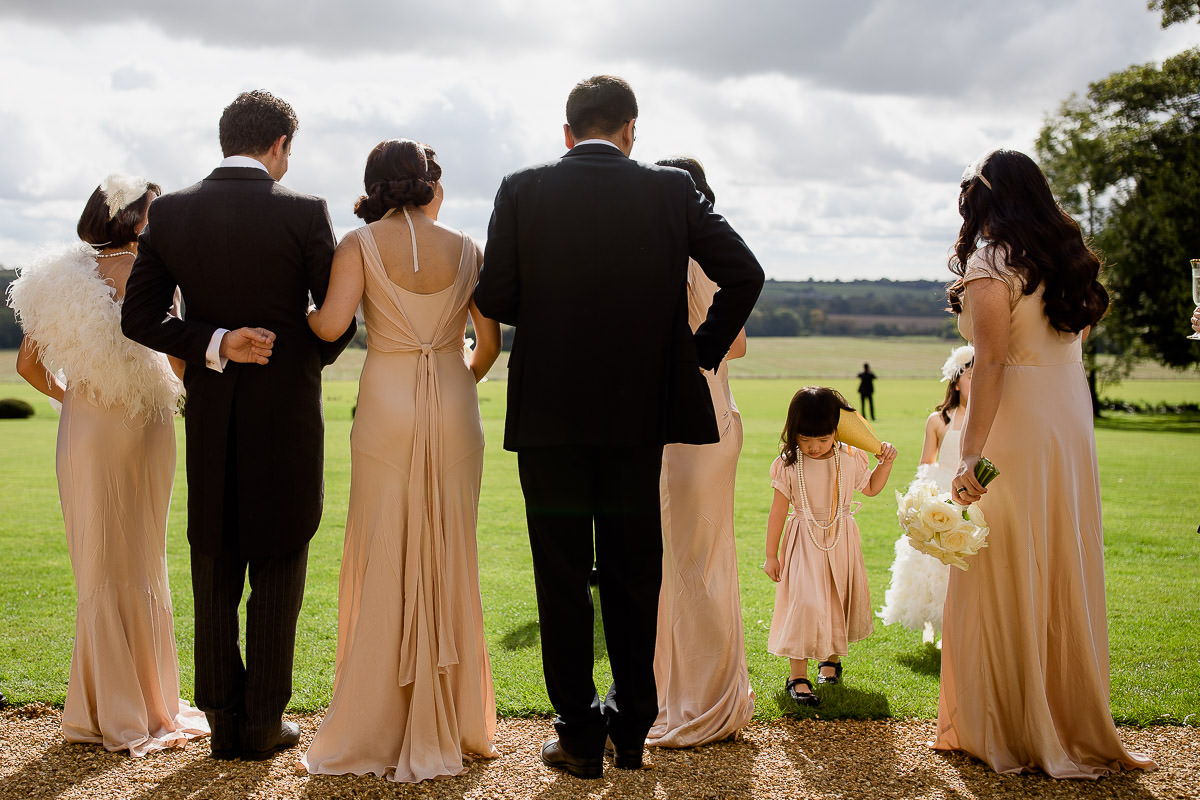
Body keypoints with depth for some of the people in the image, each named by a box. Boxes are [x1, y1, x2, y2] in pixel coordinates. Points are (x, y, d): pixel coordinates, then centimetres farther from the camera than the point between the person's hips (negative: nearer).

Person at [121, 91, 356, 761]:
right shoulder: (304, 213, -10)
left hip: (210, 415, 3)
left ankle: (224, 721, 18)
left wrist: (213, 346, -6)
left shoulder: (170, 212, 0)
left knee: (215, 570, 12)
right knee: (277, 568, 7)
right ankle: (264, 723, 13)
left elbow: (139, 317, -3)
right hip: (287, 412, -3)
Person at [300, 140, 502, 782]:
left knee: (382, 562, 5)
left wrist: (298, 311, 9)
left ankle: (377, 728, 10)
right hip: (455, 411, 2)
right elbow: (489, 344, 7)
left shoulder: (361, 243, -1)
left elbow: (331, 324, -13)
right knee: (449, 560, 9)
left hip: (387, 409, -2)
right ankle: (452, 723, 18)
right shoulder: (467, 250, 5)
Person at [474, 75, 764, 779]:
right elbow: (745, 274, -5)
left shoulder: (523, 191, -3)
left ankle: (580, 737, 13)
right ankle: (632, 730, 22)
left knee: (562, 578, 8)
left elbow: (494, 299, -6)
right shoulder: (671, 191, 0)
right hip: (640, 412, 1)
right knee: (633, 575, 13)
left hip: (549, 414, -1)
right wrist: (703, 351, 8)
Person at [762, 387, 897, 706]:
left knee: (840, 600, 14)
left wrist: (885, 463, -1)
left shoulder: (850, 458, -4)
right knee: (804, 603, -13)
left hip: (841, 541, 3)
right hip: (804, 542, -3)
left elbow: (871, 488, 16)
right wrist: (771, 555, -2)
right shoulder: (788, 464, -12)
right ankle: (798, 676, -4)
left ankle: (832, 659, 39)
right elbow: (778, 511, -5)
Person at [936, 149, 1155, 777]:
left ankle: (1010, 732, 9)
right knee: (1066, 580, 12)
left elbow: (990, 362, -17)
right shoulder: (1067, 257, 14)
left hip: (1015, 430, -7)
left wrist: (970, 454, -21)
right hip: (1072, 424, 7)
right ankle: (1076, 726, 21)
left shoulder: (990, 260, -8)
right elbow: (1080, 332, 18)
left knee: (1004, 582, 2)